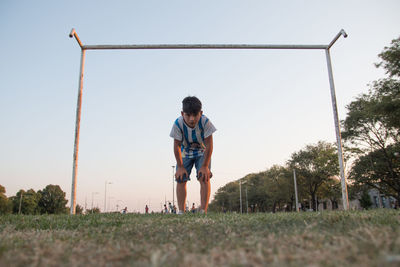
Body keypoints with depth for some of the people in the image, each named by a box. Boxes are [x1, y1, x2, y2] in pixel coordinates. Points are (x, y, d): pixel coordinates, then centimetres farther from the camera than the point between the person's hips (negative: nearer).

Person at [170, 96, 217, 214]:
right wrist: (180, 167, -16)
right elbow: (177, 145, -19)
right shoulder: (178, 124, -29)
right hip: (185, 153, 2)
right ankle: (181, 211, 2)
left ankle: (203, 211, -10)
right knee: (180, 179, -4)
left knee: (204, 178, -15)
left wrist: (205, 166, -22)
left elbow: (209, 145, -24)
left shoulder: (205, 122, -32)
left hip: (202, 152, -1)